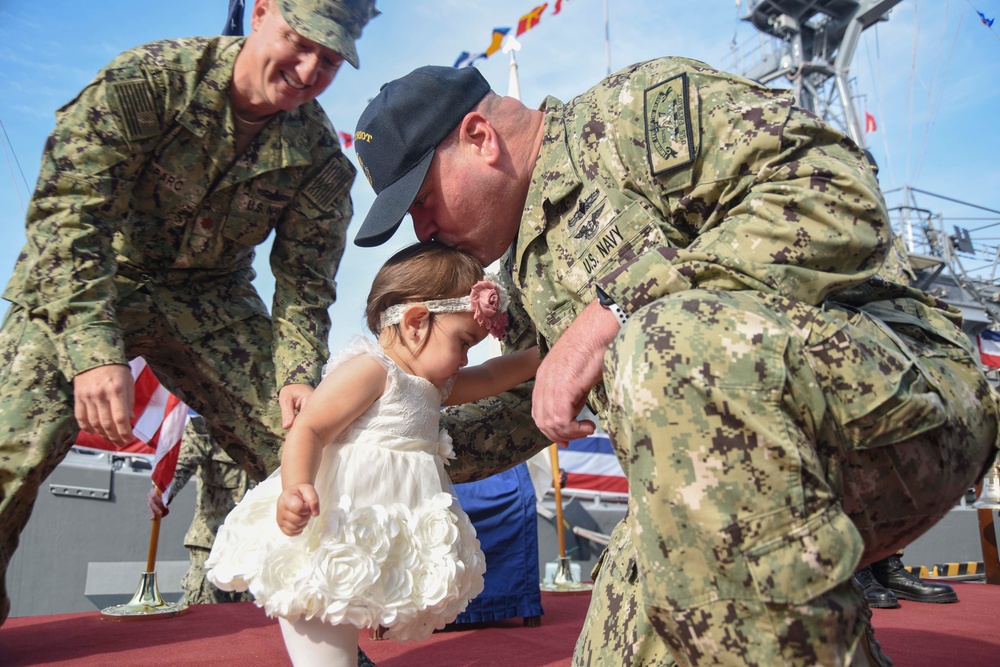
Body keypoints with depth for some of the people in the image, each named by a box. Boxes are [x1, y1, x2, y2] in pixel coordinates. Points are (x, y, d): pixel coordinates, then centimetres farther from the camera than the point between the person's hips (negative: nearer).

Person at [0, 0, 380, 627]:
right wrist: (94, 350, -39)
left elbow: (304, 281, -8)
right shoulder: (146, 79, -23)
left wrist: (298, 375, -25)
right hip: (76, 287, -2)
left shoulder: (320, 156, -12)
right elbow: (68, 210, -28)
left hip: (211, 299, 3)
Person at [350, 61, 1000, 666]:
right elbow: (525, 416, 30)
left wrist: (613, 309, -25)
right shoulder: (526, 267, 19)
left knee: (674, 347, -36)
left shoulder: (637, 106, -7)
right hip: (757, 489, 8)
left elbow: (838, 196, -23)